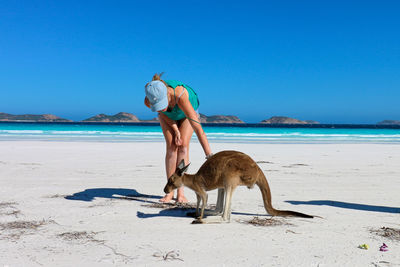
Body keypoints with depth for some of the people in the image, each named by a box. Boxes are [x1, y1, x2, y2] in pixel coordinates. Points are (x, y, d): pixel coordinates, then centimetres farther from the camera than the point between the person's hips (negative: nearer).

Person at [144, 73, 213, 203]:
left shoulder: (180, 96, -48)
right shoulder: (148, 101, -37)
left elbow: (198, 129, -51)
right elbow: (162, 113, -12)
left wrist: (210, 157, -55)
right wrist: (175, 130, -20)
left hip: (187, 112, -2)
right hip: (168, 116, 2)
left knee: (183, 146, -17)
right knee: (171, 146, -13)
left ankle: (180, 192, -14)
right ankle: (170, 191, -8)